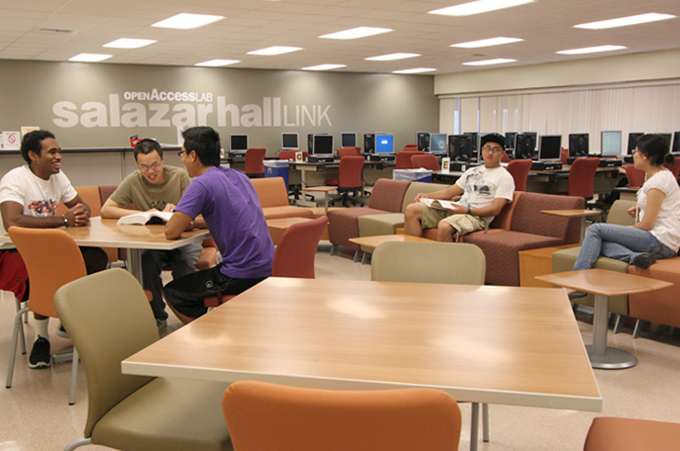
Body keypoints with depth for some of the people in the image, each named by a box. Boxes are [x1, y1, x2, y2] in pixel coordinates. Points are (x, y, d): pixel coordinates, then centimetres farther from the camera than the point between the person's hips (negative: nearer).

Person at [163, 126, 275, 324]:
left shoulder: (202, 185, -14)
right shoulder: (238, 176, 12)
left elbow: (172, 232, -16)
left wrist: (185, 222, 7)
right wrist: (193, 222, 17)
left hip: (242, 275, -8)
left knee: (172, 292, 11)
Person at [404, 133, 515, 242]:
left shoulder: (505, 177, 2)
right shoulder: (472, 171, 25)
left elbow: (495, 209, -9)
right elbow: (450, 192, 26)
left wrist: (467, 211, -22)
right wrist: (427, 196, 9)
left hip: (477, 216, -7)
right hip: (456, 209, 8)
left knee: (444, 226, -40)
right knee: (412, 209, -9)